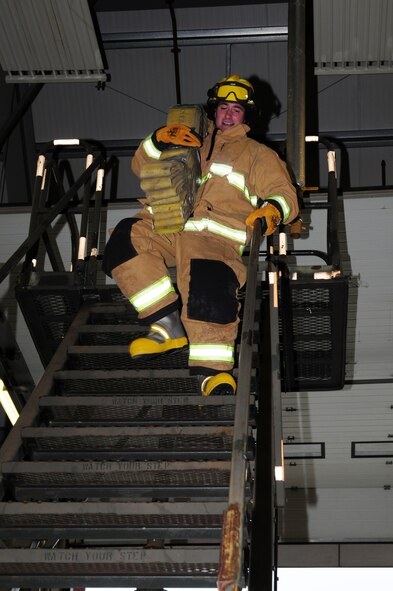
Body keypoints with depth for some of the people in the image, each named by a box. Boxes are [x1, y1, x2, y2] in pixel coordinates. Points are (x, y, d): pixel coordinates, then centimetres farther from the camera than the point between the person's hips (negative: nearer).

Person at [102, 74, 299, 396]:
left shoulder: (259, 155, 27)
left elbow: (284, 194, 14)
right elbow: (142, 167, 31)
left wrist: (273, 209, -12)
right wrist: (160, 140, 9)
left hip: (217, 234, -4)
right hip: (165, 227, 4)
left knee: (209, 285, -36)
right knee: (125, 239, -28)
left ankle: (214, 373, -38)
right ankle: (169, 324, -26)